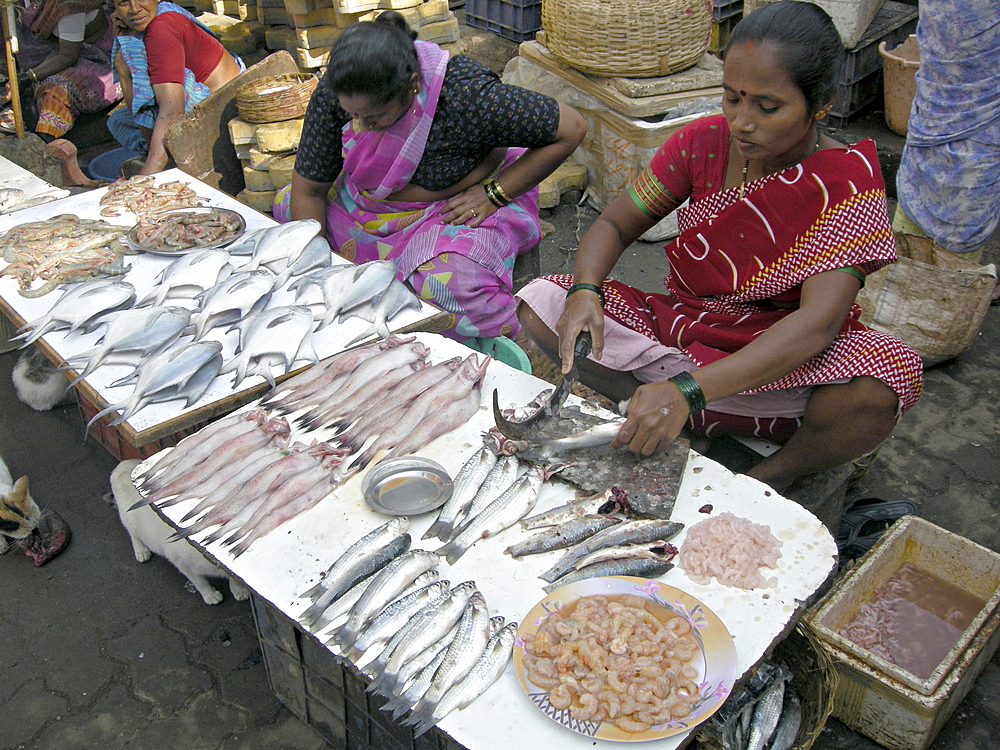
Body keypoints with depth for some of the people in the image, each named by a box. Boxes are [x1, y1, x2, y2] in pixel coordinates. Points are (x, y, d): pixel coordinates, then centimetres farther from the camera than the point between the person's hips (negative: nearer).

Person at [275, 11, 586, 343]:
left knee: (453, 282, -36)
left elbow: (571, 128, -23)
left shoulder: (467, 96, -33)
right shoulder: (333, 93, -19)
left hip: (452, 209, -6)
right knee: (286, 205, 2)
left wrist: (493, 194, -22)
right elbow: (308, 189, -8)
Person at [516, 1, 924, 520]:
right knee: (541, 306, -14)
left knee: (889, 375, -36)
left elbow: (818, 321, -32)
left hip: (779, 363, -3)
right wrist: (585, 291, -26)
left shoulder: (847, 182, -19)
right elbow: (614, 225, -1)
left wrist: (687, 391, -45)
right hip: (682, 329, 3)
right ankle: (672, 434, -14)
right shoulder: (703, 142, -8)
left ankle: (774, 476, -8)